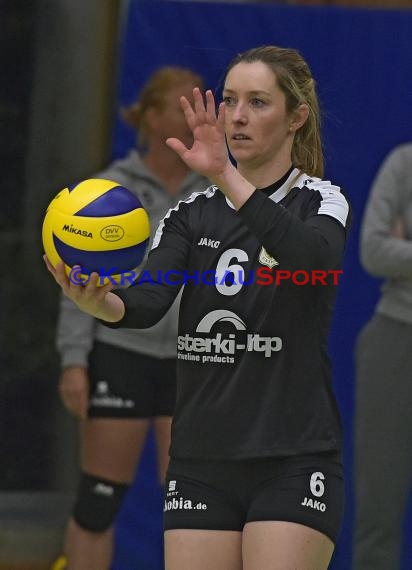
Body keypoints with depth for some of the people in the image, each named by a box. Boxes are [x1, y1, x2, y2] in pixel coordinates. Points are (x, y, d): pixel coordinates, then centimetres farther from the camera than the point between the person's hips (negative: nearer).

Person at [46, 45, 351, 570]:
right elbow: (146, 303, -9)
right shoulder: (192, 215, 9)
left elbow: (311, 256, -27)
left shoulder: (322, 202, -1)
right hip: (200, 464, 4)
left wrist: (226, 176, -38)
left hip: (294, 464, -4)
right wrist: (98, 302, -33)